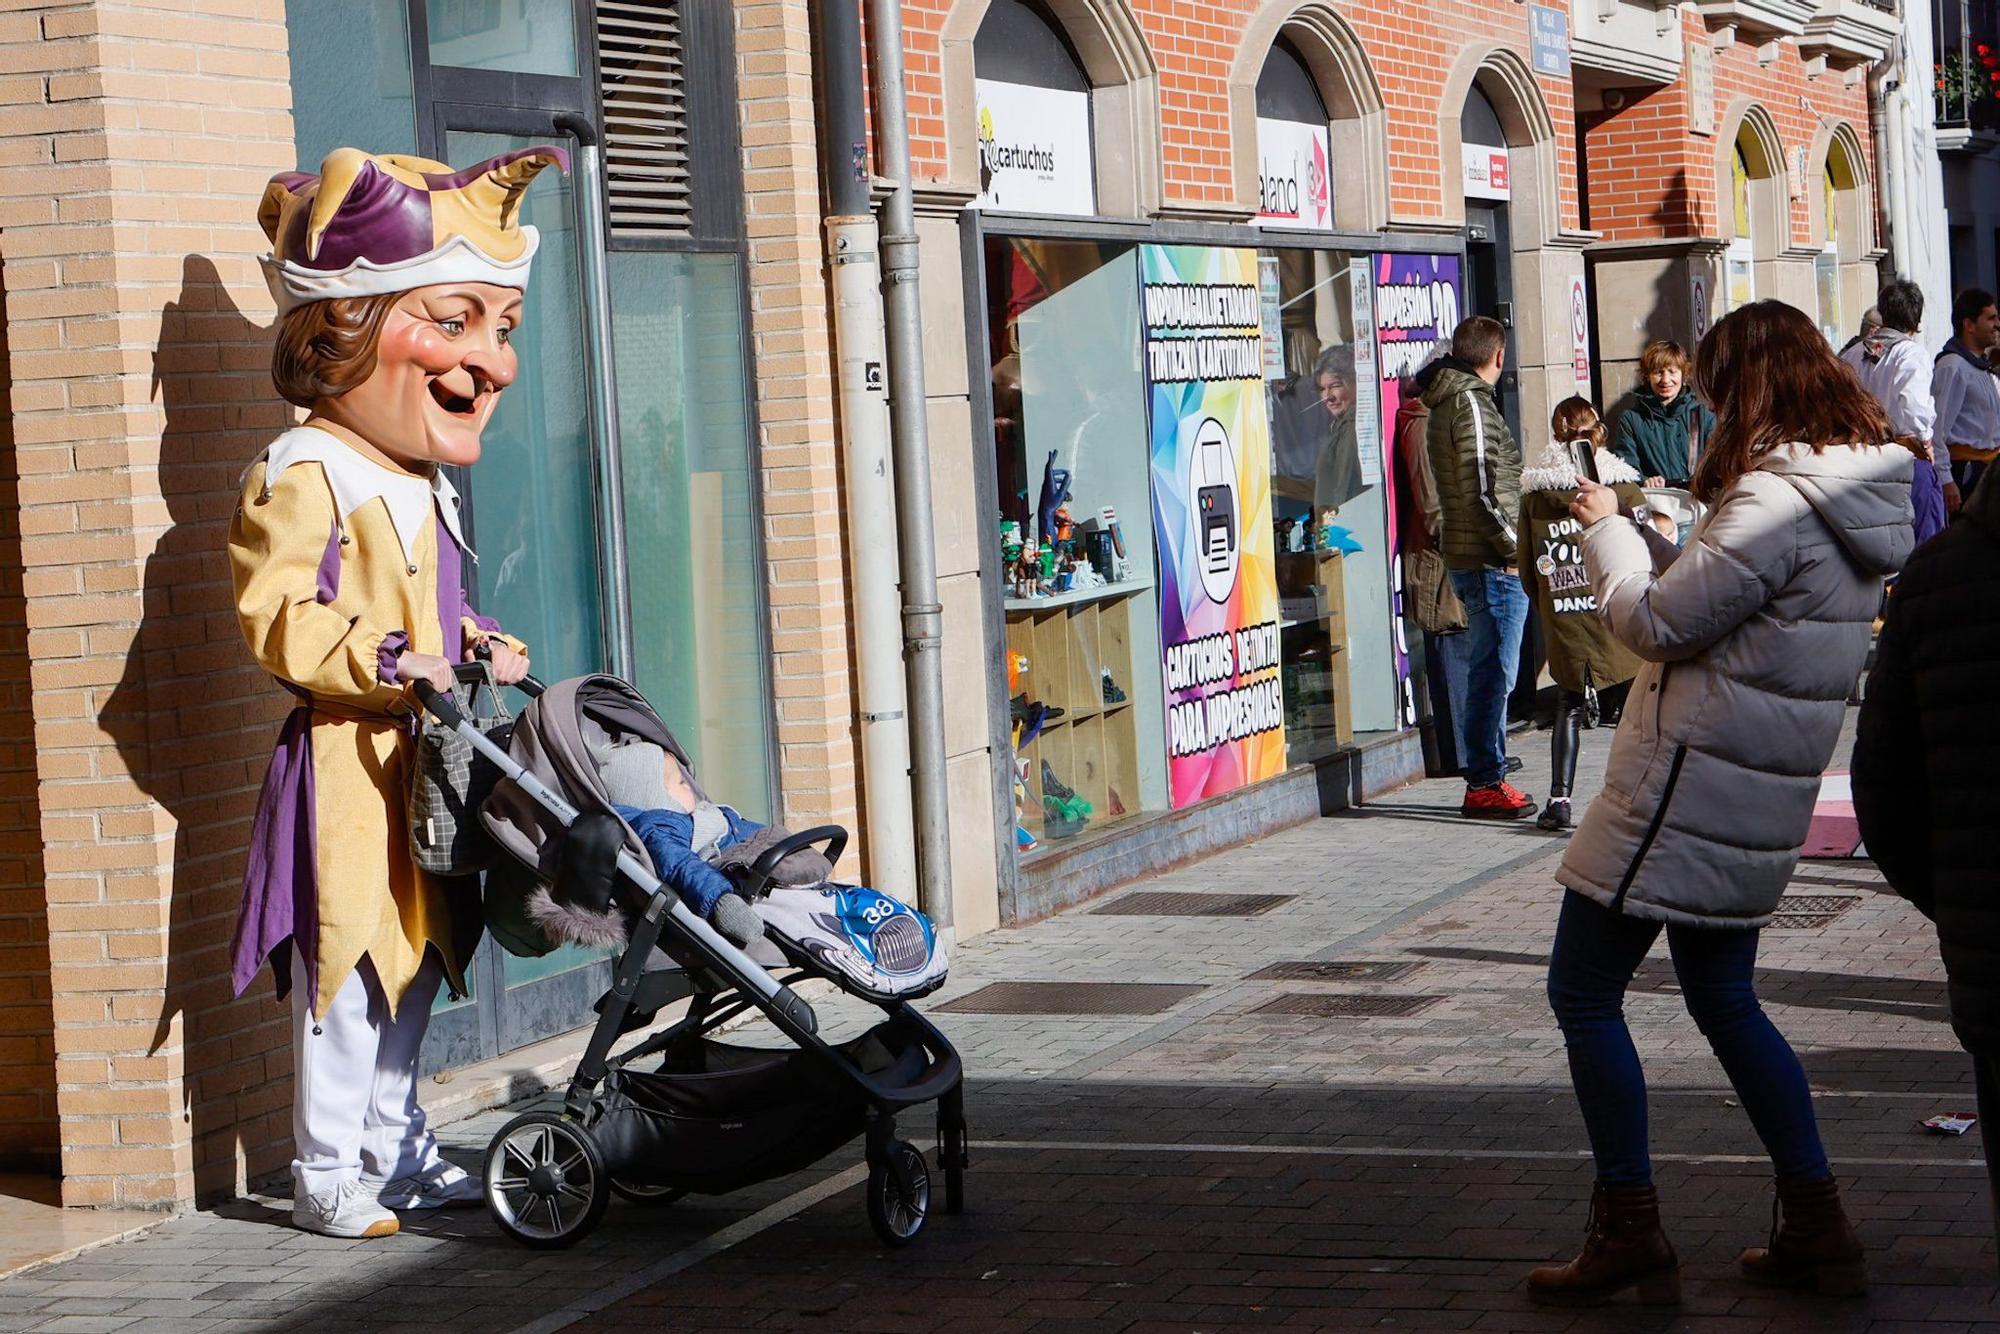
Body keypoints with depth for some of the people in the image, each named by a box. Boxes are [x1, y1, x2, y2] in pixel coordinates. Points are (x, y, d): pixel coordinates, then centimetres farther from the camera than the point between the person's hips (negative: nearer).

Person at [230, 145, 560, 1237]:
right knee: (344, 976, -3)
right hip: (347, 770, -9)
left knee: (411, 968, 17)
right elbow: (277, 621, -23)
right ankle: (326, 1173, 7)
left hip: (425, 767, 9)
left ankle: (394, 1147, 29)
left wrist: (479, 648, 8)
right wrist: (392, 661, -30)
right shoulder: (302, 477, -16)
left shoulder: (424, 485, 14)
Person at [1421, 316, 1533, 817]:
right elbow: (1482, 494, -20)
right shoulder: (1473, 404, -14)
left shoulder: (1444, 403, 16)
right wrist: (1517, 547, -12)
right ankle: (1485, 784, -4)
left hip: (1467, 557, 10)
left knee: (1489, 672, 15)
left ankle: (1487, 775, 20)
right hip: (1493, 564, -10)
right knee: (1493, 674, -6)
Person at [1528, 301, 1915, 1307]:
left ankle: (1629, 1237, 4)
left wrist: (1606, 528, -1)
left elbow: (1656, 623, -17)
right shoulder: (1855, 493, 10)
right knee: (1724, 998, 20)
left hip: (1685, 785, -10)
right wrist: (1642, 536, 11)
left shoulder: (1774, 501, -21)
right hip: (1755, 799, 10)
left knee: (1584, 991, 1)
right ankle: (1817, 1230, 20)